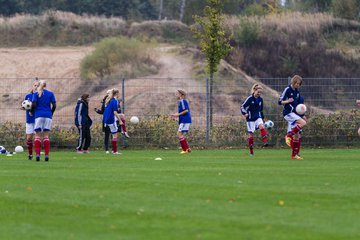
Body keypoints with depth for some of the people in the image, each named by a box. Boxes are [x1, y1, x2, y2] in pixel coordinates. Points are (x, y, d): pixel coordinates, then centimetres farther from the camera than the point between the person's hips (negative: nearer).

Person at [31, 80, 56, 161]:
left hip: (39, 115, -2)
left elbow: (34, 104, -9)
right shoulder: (50, 93, 7)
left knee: (37, 135, 0)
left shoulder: (36, 94, 2)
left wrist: (31, 112, 9)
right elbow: (54, 105, 2)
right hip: (48, 115, 2)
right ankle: (47, 155, -3)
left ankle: (37, 154, -12)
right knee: (46, 135, 5)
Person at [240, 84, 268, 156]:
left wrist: (262, 118, 22)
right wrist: (244, 113, -27)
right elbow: (242, 107, -9)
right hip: (250, 118, -3)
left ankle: (265, 142, -39)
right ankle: (251, 151, 9)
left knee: (261, 126, -28)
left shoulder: (260, 99, 6)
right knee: (251, 134, -1)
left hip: (258, 117, 3)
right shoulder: (250, 98, -9)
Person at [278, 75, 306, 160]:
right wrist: (287, 101, -29)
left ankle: (294, 155, 9)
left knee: (296, 135, 5)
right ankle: (289, 135, -18)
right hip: (288, 112, -8)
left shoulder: (297, 92, 14)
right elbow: (280, 102, -11)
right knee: (303, 123, -27)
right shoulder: (287, 90, -8)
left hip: (294, 113, 8)